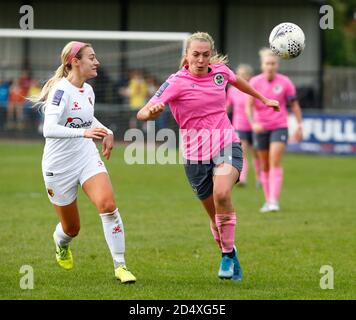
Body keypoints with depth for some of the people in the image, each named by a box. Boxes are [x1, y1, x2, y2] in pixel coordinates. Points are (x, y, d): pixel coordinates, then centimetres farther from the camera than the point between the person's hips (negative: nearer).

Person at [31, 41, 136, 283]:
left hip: (88, 158, 5)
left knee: (108, 205, -21)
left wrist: (107, 132, 7)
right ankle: (61, 244, 48)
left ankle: (120, 266, -15)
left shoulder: (88, 90, 5)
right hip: (59, 166, -5)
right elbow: (49, 129, -32)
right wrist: (84, 132, -43)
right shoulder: (61, 90, -19)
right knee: (72, 228, 9)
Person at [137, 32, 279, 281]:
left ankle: (228, 254, -17)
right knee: (216, 216, 6)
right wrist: (153, 111, -43)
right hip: (196, 155, -1)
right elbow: (142, 114, -19)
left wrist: (263, 99, 39)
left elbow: (237, 81, 26)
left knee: (222, 193, -28)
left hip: (227, 144, 1)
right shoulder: (177, 83, -12)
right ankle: (231, 256, 31)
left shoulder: (220, 70, 0)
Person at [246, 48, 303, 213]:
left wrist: (299, 126, 3)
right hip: (260, 128, 2)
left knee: (275, 163, -16)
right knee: (265, 166, 9)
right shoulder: (254, 82, -5)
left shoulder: (285, 82, -5)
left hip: (279, 127, -2)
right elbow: (248, 106, -10)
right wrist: (253, 123, -26)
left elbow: (294, 105, 4)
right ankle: (268, 201, 21)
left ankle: (274, 201, -22)